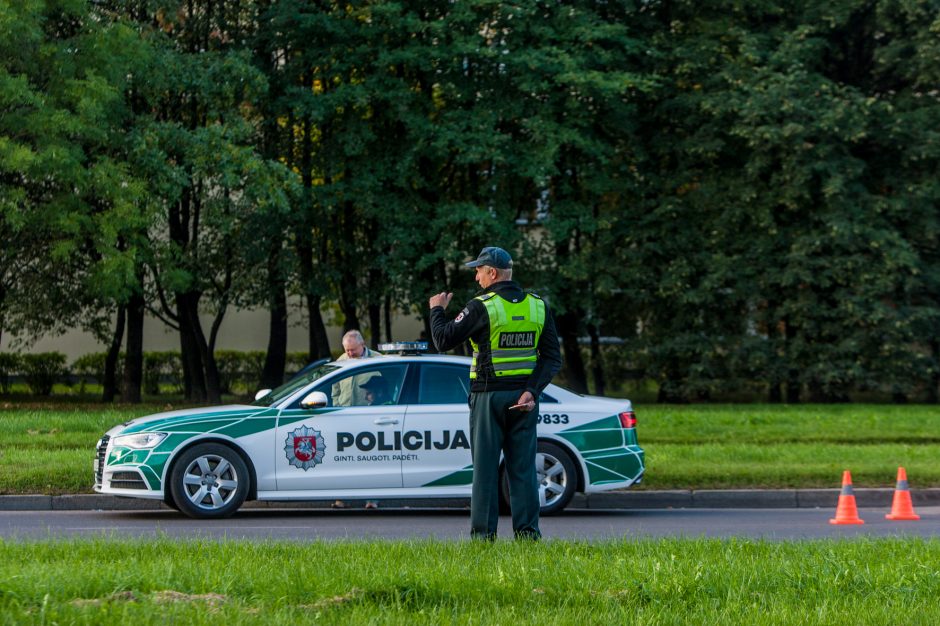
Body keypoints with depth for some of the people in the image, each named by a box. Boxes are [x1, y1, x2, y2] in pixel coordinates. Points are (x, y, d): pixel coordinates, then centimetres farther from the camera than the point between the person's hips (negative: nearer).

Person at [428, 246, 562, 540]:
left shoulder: (482, 307, -10)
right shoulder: (538, 307, 5)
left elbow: (443, 340, -5)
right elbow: (553, 358, 1)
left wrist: (436, 310, 12)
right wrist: (532, 391, -6)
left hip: (489, 397, -4)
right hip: (524, 397, 4)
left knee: (485, 466, 2)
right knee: (523, 466, 7)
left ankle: (483, 531, 1)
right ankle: (527, 530, 4)